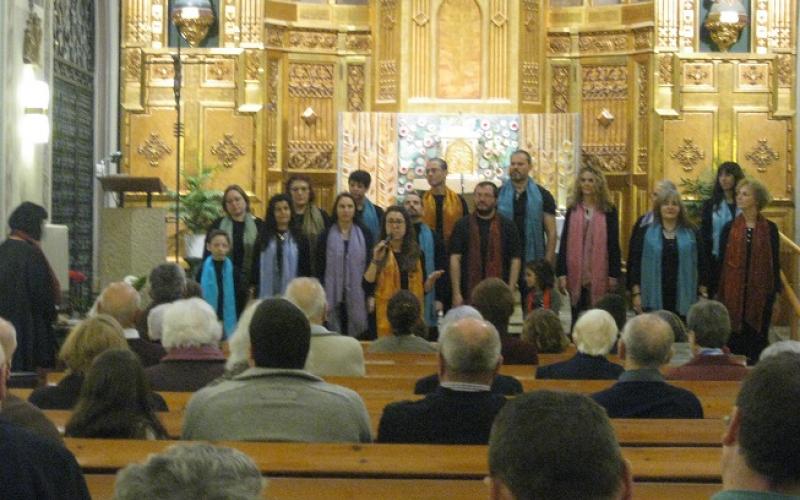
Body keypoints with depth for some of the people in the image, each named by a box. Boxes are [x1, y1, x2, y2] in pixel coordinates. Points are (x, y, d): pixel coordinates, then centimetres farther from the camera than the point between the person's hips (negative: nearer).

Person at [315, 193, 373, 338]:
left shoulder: (365, 235, 6)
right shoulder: (326, 236, 4)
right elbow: (319, 269, 4)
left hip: (357, 297, 0)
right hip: (333, 296, 0)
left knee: (357, 336, 1)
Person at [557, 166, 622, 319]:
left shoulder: (608, 211, 2)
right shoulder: (573, 210, 6)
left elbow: (614, 244, 2)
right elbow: (564, 242, 5)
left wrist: (614, 274, -4)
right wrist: (561, 272, -1)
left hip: (599, 274, -1)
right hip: (576, 273, 2)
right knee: (577, 317, 5)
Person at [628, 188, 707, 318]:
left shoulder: (691, 233, 8)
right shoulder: (645, 233, 4)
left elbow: (701, 264, 9)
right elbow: (635, 264, 3)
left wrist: (703, 293, 5)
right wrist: (636, 293, -3)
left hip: (683, 300, 1)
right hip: (653, 299, -1)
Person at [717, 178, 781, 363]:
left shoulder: (770, 228, 1)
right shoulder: (729, 228, 1)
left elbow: (775, 262, 3)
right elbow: (721, 261, 2)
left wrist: (776, 293, -1)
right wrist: (717, 293, -1)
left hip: (760, 293, 0)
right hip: (733, 293, 0)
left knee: (758, 338, 6)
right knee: (735, 341, 4)